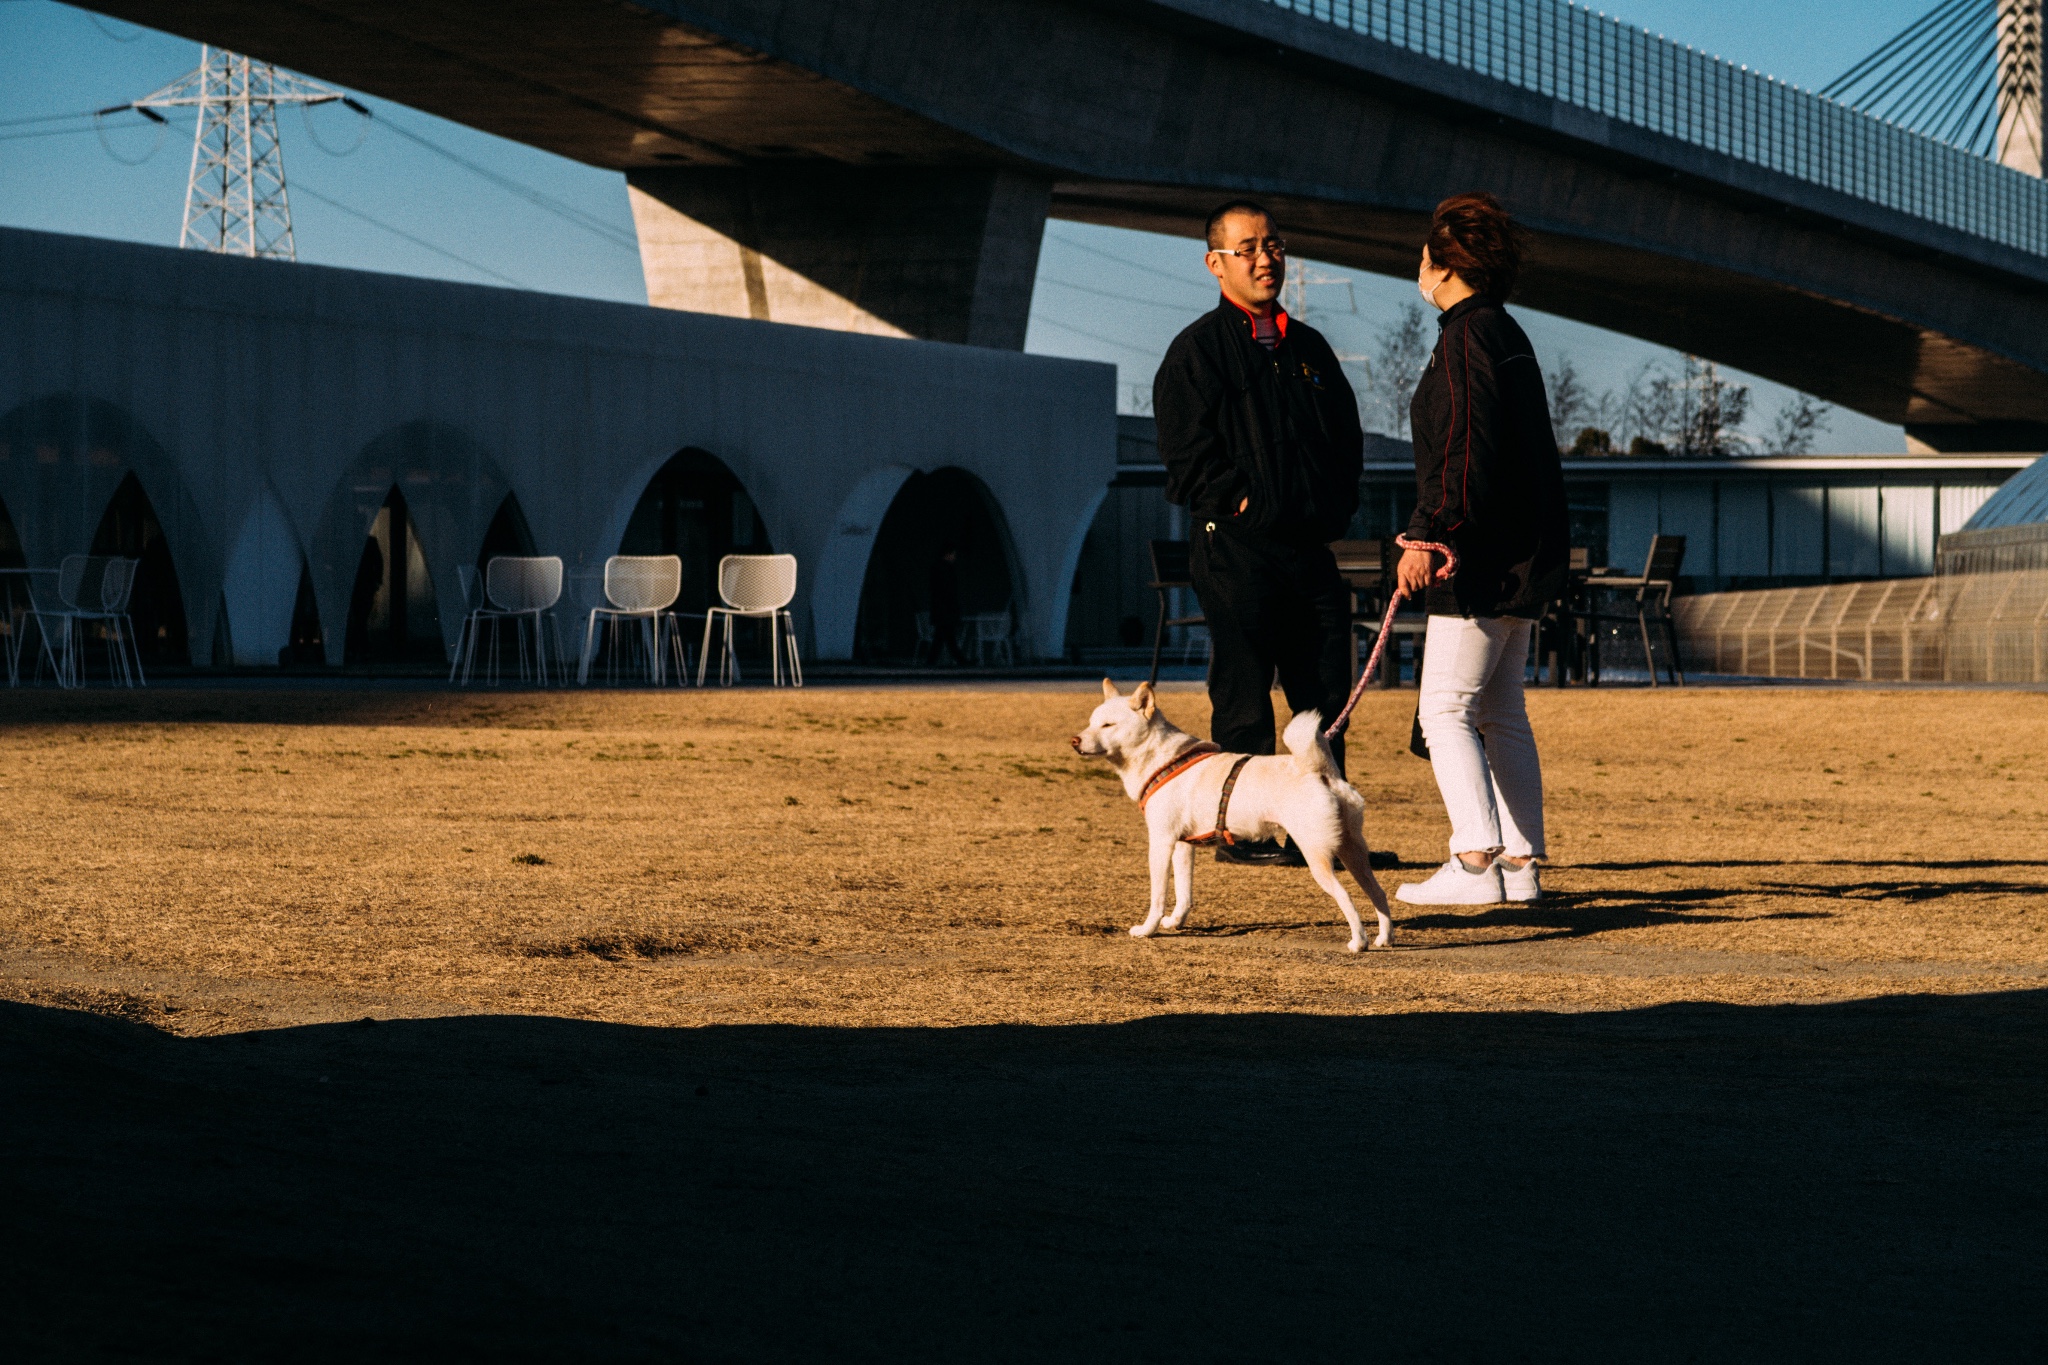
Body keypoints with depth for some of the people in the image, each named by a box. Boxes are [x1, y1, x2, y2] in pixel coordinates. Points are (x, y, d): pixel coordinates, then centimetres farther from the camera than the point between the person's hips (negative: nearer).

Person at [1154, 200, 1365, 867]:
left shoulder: (1309, 347, 18)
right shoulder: (1197, 349, -1)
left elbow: (1348, 436, 21)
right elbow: (1187, 450, -8)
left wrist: (1335, 508, 8)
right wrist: (1240, 503, -13)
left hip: (1312, 546, 6)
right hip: (1237, 548, -6)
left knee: (1326, 697, 6)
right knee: (1244, 698, -4)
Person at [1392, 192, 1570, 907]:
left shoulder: (1465, 340, -13)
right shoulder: (1508, 335, 17)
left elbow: (1464, 453, -23)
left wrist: (1428, 534, -24)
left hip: (1483, 554, -10)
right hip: (1524, 552, 10)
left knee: (1446, 707, -9)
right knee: (1501, 711, 12)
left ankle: (1475, 862, -17)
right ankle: (1520, 864, 11)